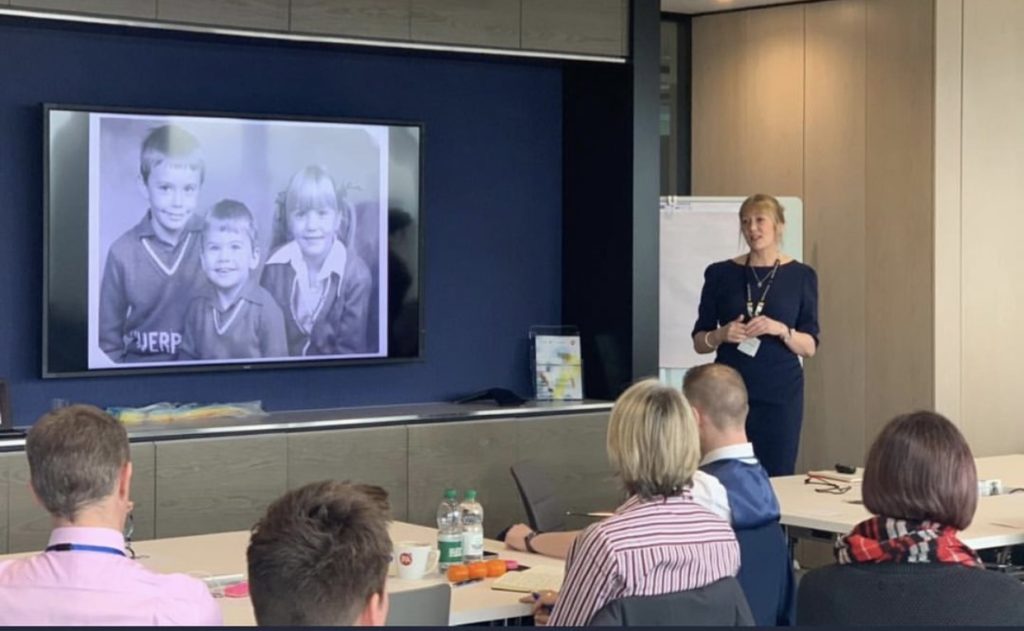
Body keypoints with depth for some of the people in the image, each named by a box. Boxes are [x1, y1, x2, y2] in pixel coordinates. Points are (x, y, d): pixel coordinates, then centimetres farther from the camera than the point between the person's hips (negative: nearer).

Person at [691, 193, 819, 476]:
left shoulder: (801, 276, 4)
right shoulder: (720, 274, 4)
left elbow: (810, 346, 3)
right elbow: (699, 342, 8)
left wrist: (781, 330, -15)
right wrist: (722, 335, -12)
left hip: (780, 394, 0)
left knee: (777, 477, -2)